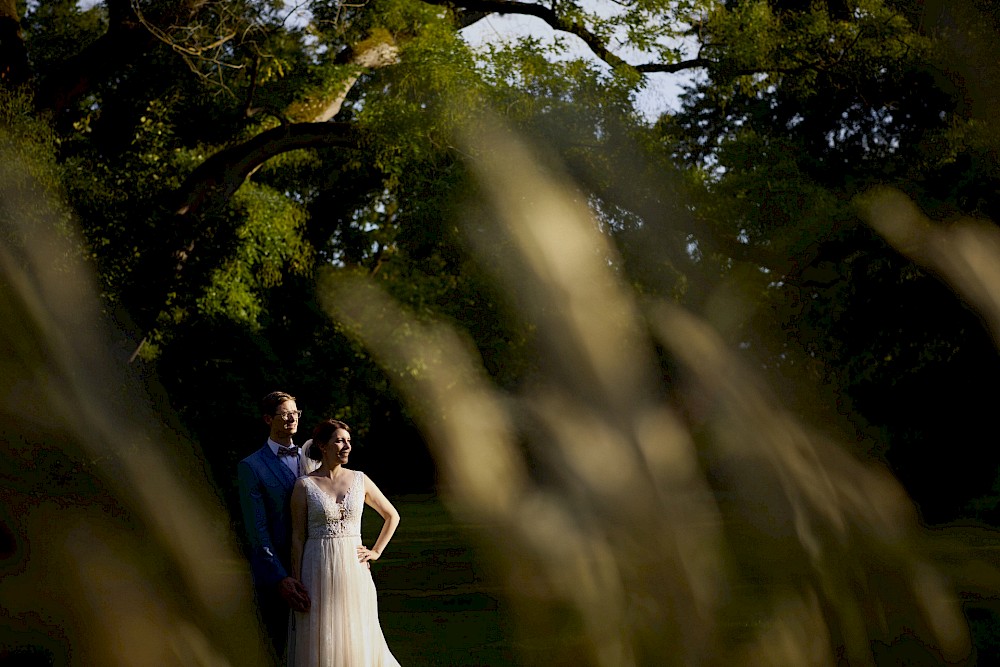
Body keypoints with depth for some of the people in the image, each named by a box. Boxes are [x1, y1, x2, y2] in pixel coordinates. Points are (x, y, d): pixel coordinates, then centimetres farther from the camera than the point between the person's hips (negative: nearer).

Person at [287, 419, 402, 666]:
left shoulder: (360, 480, 6)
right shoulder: (304, 486, -1)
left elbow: (392, 516, 17)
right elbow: (298, 537, -1)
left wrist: (376, 552, 7)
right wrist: (296, 586, -4)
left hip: (354, 571, 2)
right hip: (318, 573, -2)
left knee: (357, 642, 3)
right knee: (319, 644, 1)